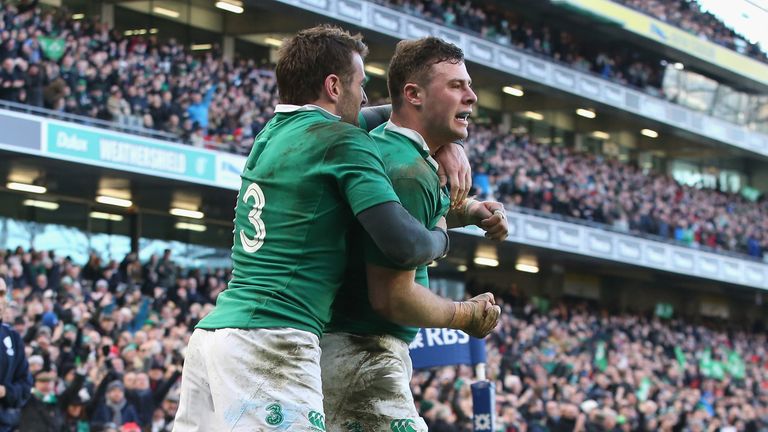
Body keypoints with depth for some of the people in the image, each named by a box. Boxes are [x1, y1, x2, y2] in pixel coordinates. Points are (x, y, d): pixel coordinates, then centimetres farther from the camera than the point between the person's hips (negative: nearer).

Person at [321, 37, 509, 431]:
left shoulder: (380, 143, 10)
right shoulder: (408, 172, -19)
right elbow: (392, 297, -23)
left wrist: (468, 211, 12)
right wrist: (465, 316, -6)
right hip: (362, 354, -11)